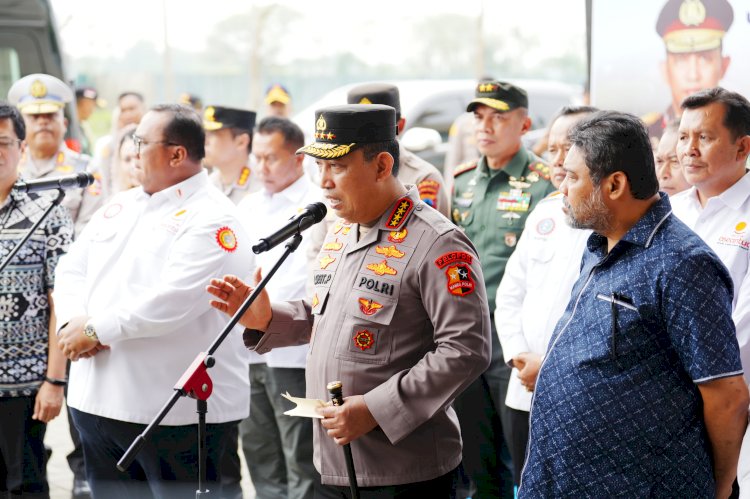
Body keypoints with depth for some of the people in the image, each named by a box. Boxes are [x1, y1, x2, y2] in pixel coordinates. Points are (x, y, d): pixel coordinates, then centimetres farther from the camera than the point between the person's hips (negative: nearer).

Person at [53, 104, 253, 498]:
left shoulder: (210, 219, -12)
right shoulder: (120, 207, 15)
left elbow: (174, 301, -23)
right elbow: (72, 270, 14)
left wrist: (97, 330, -16)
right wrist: (73, 321, -8)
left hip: (178, 412, -8)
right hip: (96, 401, 8)